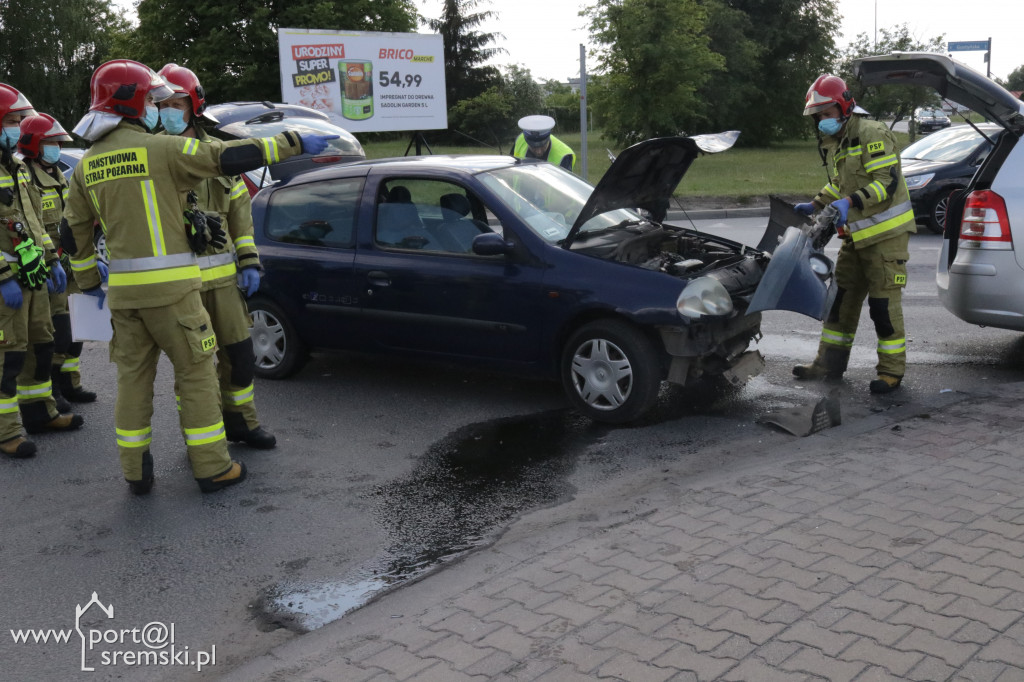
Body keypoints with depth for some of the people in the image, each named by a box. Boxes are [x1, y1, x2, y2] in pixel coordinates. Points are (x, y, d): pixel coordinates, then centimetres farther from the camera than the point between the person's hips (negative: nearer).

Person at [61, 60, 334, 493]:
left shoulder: (87, 165, 10)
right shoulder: (162, 149, -10)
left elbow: (73, 234, 16)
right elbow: (231, 158, -10)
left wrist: (89, 282, 30)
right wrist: (295, 143, -2)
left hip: (123, 290, 6)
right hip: (170, 287, -6)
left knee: (133, 377, 14)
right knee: (196, 373, 4)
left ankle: (136, 472, 21)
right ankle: (212, 469, 10)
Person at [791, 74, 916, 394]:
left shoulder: (872, 134, -14)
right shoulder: (832, 144, 14)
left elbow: (888, 181, -22)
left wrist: (851, 202, -32)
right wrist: (815, 205, 15)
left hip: (886, 233, -9)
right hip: (855, 235, 9)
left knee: (884, 304, -5)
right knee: (842, 299, 11)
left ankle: (892, 370, 5)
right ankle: (829, 363, 20)